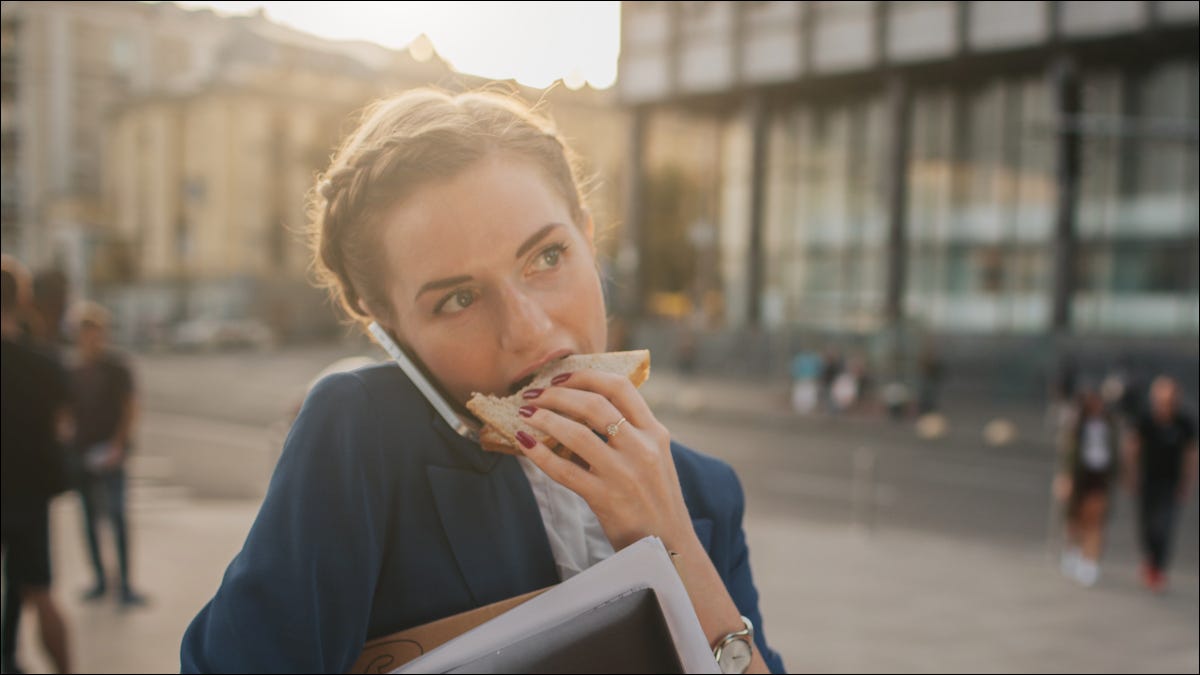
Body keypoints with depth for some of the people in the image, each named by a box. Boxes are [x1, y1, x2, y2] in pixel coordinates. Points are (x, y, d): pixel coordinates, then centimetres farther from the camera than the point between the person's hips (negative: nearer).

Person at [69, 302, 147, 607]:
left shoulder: (116, 367, -5)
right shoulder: (73, 371, 8)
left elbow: (129, 407, -6)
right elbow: (68, 410, 15)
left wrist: (119, 445, -15)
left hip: (109, 451, -5)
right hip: (81, 452, 5)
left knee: (116, 514, -8)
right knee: (90, 516, 9)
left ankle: (125, 584, -6)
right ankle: (100, 579, 18)